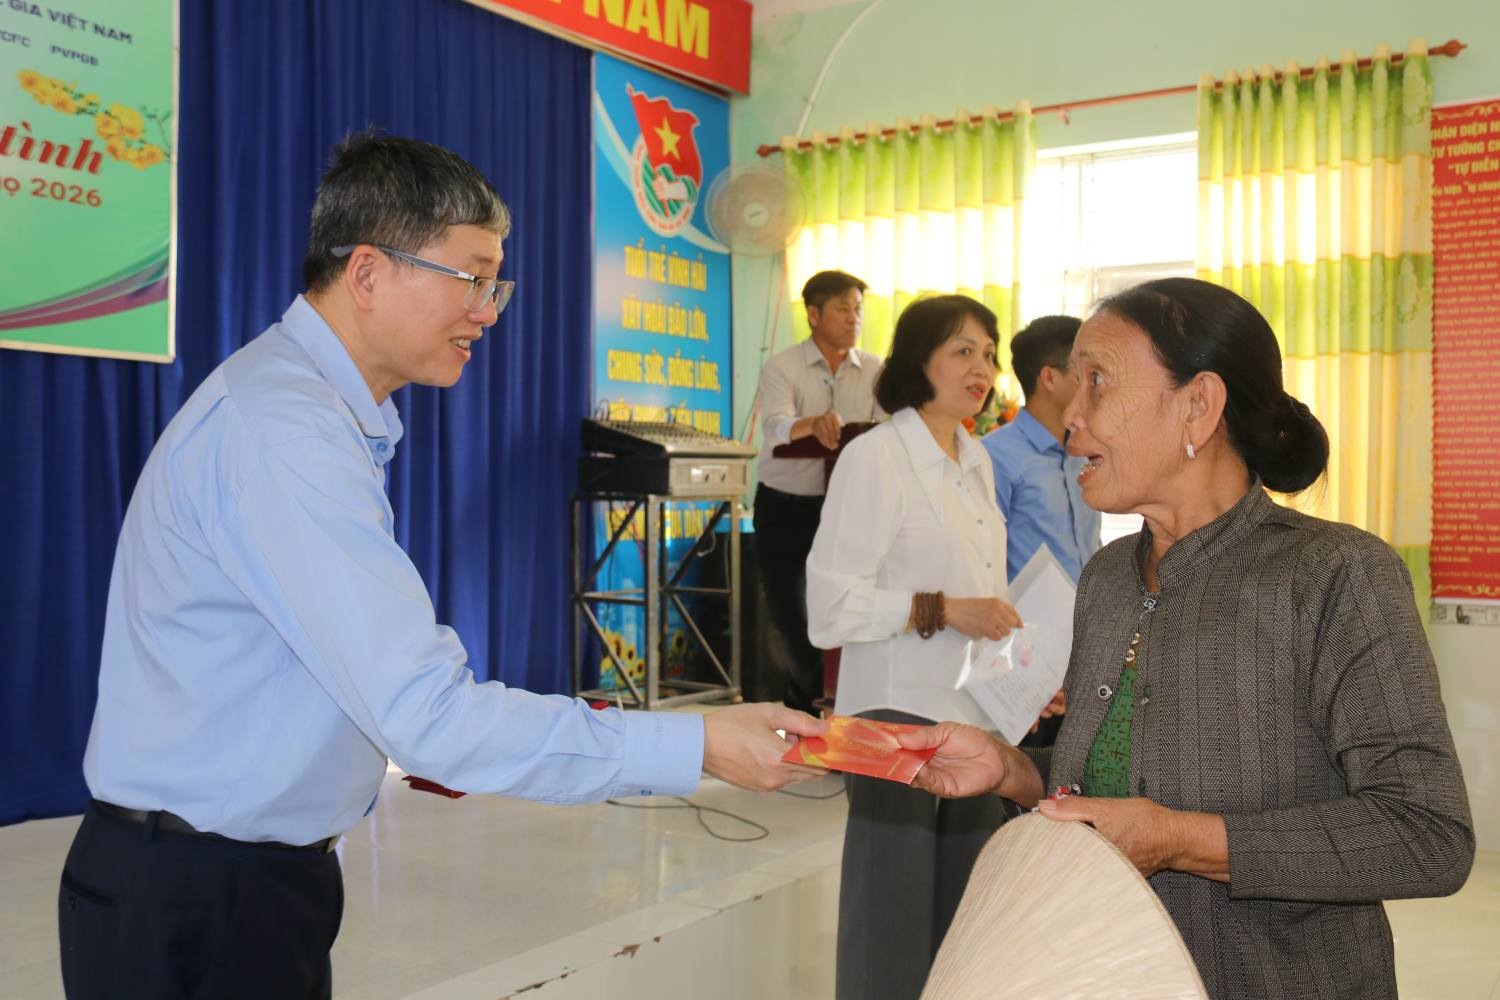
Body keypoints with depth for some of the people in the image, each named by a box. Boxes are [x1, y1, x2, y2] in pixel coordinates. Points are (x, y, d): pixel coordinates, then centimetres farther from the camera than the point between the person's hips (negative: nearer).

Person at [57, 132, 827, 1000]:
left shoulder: (316, 407, 7)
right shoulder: (283, 434, -25)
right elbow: (431, 712, -30)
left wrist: (409, 735, 6)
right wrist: (700, 747, -28)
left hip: (261, 873, 9)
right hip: (200, 904, -9)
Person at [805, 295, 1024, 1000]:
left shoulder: (976, 462, 13)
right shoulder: (876, 455, -10)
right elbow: (831, 604, -15)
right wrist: (941, 610, -22)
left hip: (977, 713, 7)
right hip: (902, 714, -7)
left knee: (964, 922, 12)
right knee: (893, 923, 3)